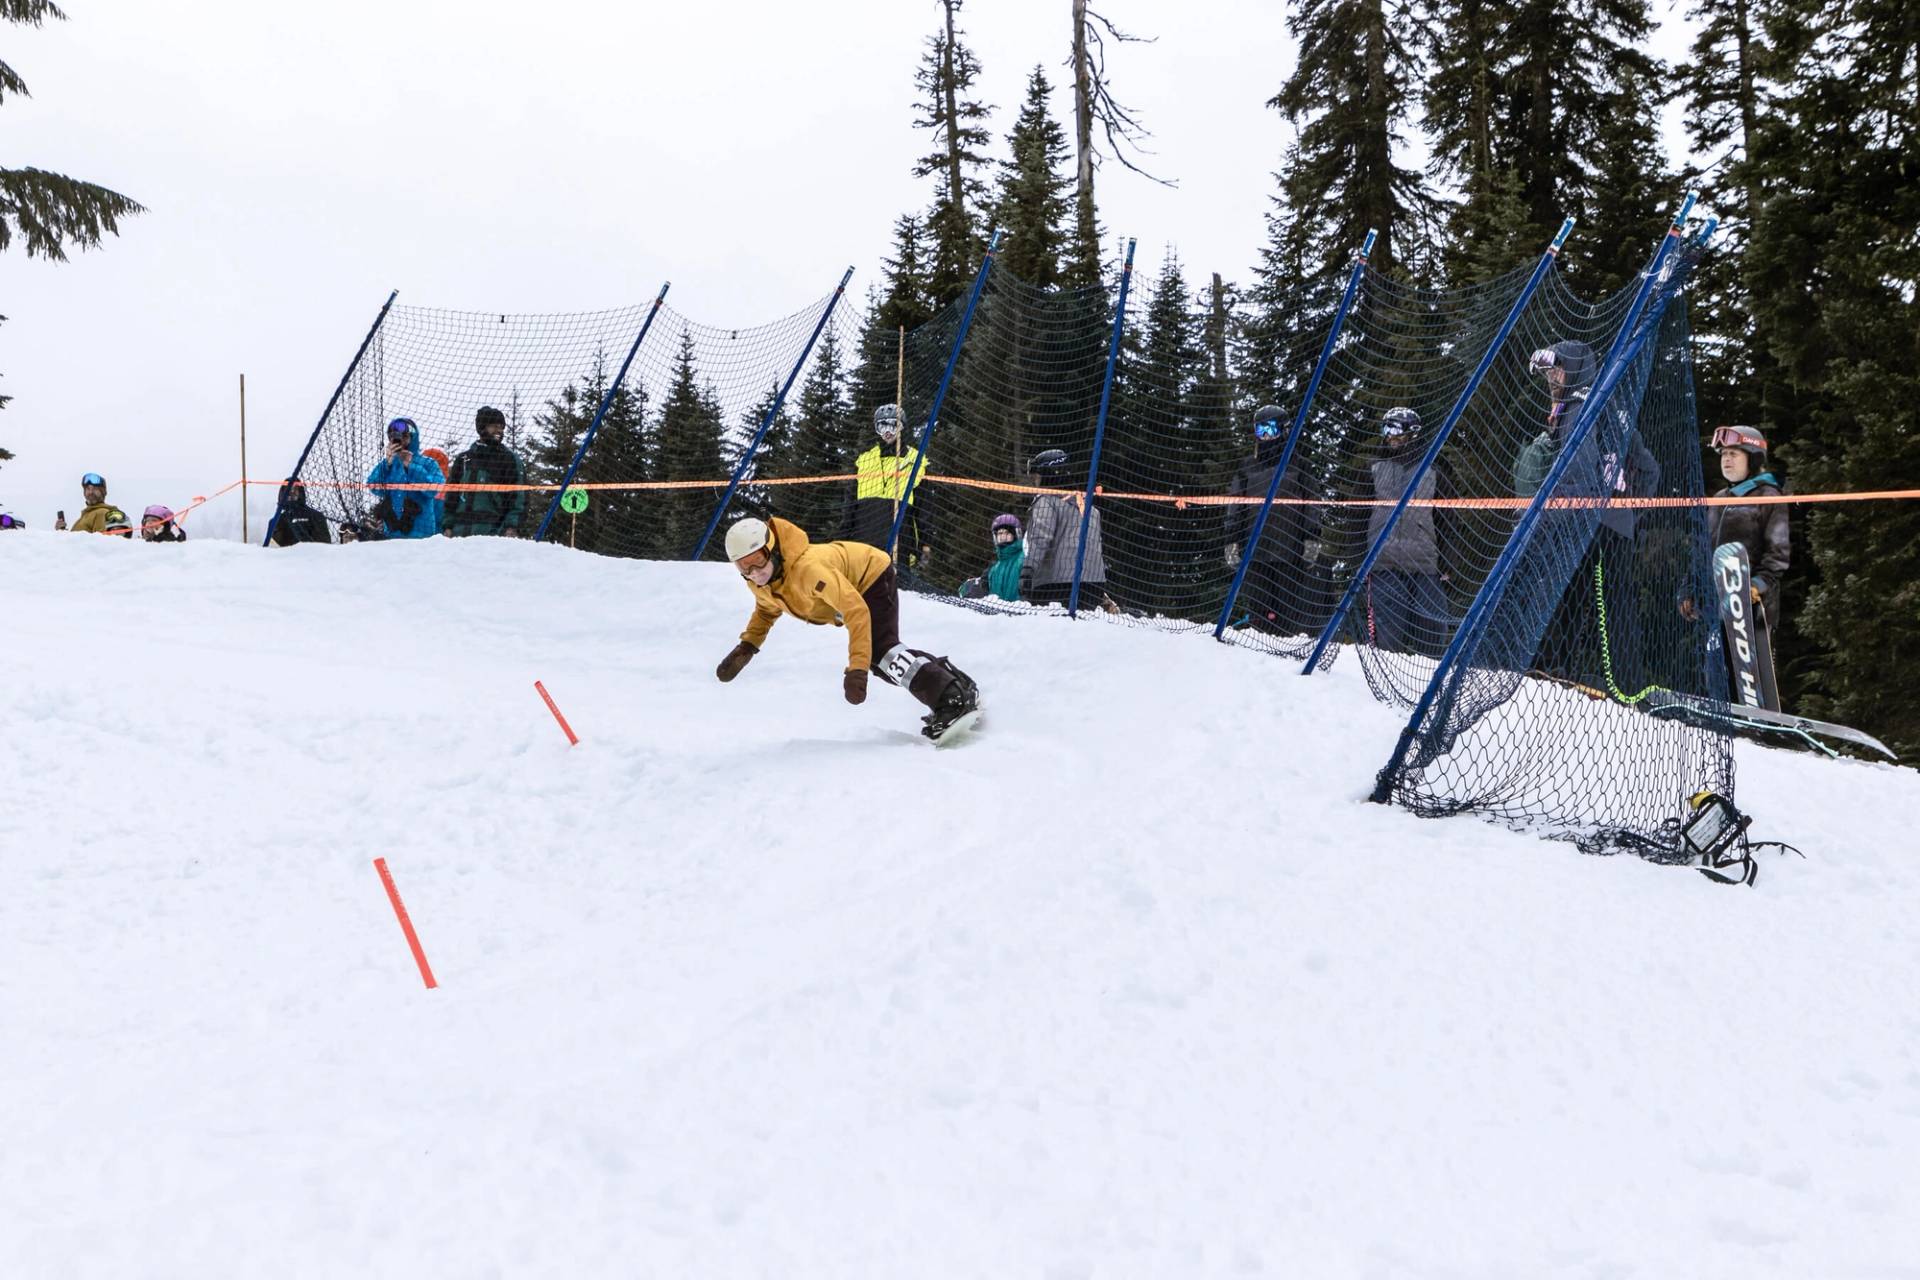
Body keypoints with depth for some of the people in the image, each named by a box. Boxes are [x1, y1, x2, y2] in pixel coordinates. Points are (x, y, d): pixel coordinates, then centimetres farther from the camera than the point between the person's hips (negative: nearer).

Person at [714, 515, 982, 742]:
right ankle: (954, 682, 25)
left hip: (873, 576, -9)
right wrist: (747, 646, -7)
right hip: (853, 586, 9)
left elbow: (856, 611, -43)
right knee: (880, 660, 13)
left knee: (879, 652, -26)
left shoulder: (808, 568, -42)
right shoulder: (758, 581, -17)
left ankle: (955, 699, -25)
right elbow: (767, 609, 8)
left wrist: (857, 670, -47)